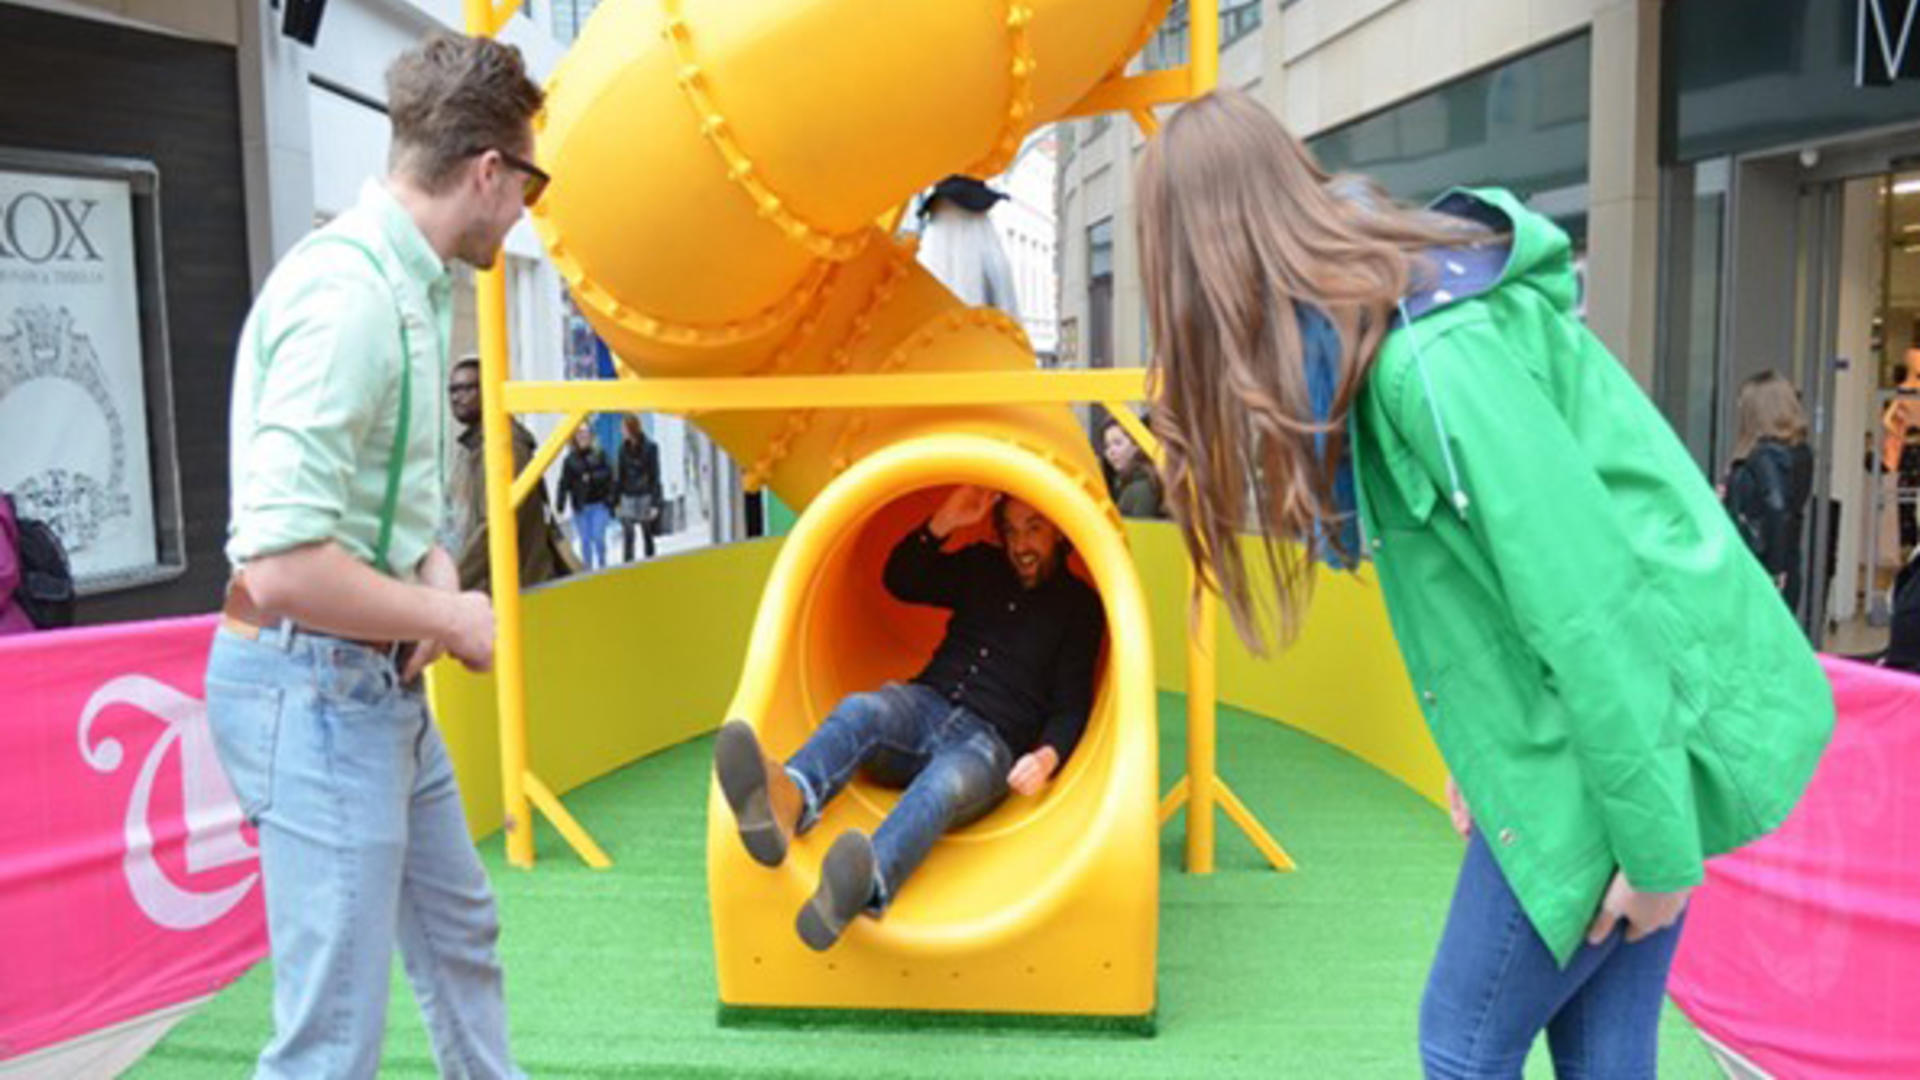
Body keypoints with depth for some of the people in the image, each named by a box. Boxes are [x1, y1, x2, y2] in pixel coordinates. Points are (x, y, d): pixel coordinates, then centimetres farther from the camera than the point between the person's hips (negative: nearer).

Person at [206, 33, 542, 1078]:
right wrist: (452, 618, -15)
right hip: (314, 688, -10)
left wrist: (433, 567, -1)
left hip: (383, 681, 10)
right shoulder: (349, 292, -23)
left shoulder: (409, 282, 7)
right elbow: (282, 566, -29)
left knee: (459, 932, 25)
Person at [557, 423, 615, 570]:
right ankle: (588, 569, 17)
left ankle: (602, 567, 13)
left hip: (599, 504, -1)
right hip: (580, 507, 2)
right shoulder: (570, 459, 3)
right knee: (585, 540, 5)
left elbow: (608, 476, 1)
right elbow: (564, 483, 3)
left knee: (598, 537, -6)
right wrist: (561, 505, -2)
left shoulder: (599, 454, 0)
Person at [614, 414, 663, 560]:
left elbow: (655, 476, -8)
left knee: (647, 535, 7)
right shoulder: (624, 448, 4)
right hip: (628, 497, 3)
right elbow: (620, 475, 10)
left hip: (645, 496, -3)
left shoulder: (650, 448, -8)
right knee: (627, 535, -4)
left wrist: (655, 503, -11)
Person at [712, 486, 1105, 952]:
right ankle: (787, 802, -65)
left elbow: (1072, 706, 2)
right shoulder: (983, 567, 23)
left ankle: (864, 887, -70)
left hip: (990, 741, -4)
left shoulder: (1079, 606, 10)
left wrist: (1048, 756, -20)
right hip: (926, 704, 4)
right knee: (860, 709, -31)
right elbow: (899, 581, 16)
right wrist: (944, 523, 3)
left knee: (946, 782, -39)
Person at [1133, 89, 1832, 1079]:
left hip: (1636, 738, -8)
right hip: (1573, 727, 8)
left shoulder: (1431, 353, -24)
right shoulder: (1412, 302, 5)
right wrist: (1487, 746, 10)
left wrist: (1654, 845, -16)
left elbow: (1585, 602, -24)